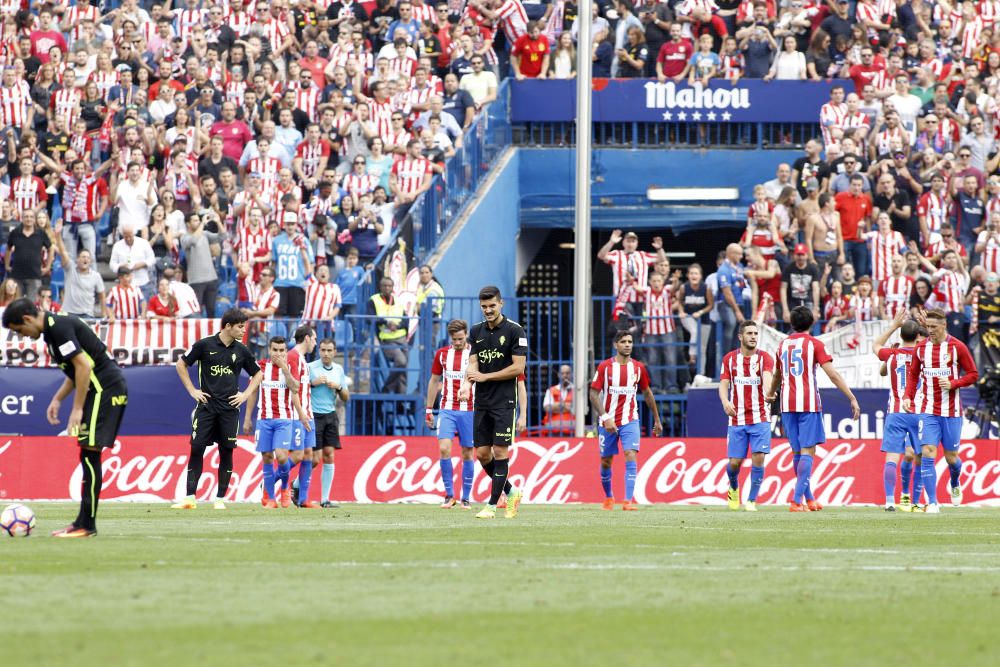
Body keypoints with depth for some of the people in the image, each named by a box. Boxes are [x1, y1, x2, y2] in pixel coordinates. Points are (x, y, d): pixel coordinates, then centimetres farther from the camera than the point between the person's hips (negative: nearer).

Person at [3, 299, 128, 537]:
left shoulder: (58, 328, -15)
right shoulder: (54, 327, 16)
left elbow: (83, 366, -21)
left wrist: (77, 409, -18)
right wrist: (57, 399, 19)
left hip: (105, 390, -10)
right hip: (102, 390, 10)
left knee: (89, 453, -10)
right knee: (88, 455, 10)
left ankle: (86, 525, -10)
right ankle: (84, 522, 12)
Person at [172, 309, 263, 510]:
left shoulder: (241, 350, 5)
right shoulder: (205, 345, -4)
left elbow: (257, 374, 19)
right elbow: (181, 365, 6)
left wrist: (245, 395, 7)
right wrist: (192, 390, 1)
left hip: (229, 408, 2)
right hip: (206, 406, -2)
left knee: (226, 452, 0)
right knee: (196, 449, -5)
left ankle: (220, 499, 6)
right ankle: (190, 498, -1)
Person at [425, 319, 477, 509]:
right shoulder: (442, 354, 6)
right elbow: (434, 381, 15)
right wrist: (429, 409, 13)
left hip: (469, 411, -1)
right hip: (447, 410, 1)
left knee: (468, 454, 2)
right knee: (444, 449, -14)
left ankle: (466, 498, 11)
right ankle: (449, 494, -4)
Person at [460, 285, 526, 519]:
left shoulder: (514, 331, -7)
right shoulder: (476, 331, 10)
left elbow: (518, 367, -10)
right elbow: (473, 363, 7)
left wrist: (486, 377, -12)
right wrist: (467, 383, -14)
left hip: (504, 401, -6)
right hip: (482, 402, 6)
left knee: (500, 452, -7)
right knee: (482, 453, 5)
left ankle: (492, 505, -4)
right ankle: (510, 492, 24)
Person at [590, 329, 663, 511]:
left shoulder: (638, 367, 1)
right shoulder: (605, 367, -6)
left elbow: (647, 393, 14)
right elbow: (594, 395, -7)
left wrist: (657, 420, 18)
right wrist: (605, 418, -19)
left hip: (630, 421, 0)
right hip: (608, 421, 0)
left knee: (631, 457, -18)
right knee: (606, 461, 10)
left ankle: (628, 501, -21)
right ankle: (608, 498, 34)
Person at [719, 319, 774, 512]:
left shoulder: (765, 358, -2)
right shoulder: (729, 359, 5)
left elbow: (767, 377, -22)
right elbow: (723, 384, -2)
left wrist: (768, 391, -46)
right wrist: (725, 401, -25)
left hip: (760, 418, -1)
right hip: (737, 420, 1)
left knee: (758, 458, -12)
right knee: (734, 462, 1)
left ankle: (752, 500, 1)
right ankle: (733, 488, 34)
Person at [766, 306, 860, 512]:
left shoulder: (783, 345, 13)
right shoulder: (814, 344, -2)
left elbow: (777, 375, 29)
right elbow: (833, 375, -10)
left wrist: (770, 394, 49)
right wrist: (852, 398, -8)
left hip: (787, 404, 5)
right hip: (809, 403, -5)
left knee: (798, 452, 12)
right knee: (807, 452, -5)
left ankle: (809, 499, 19)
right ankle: (797, 500, -15)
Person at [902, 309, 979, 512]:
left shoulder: (957, 347, -4)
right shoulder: (920, 348, 4)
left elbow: (973, 374, 0)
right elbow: (913, 374, 16)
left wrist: (953, 384, -16)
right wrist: (908, 396, 1)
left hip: (951, 412, -1)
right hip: (927, 411, 1)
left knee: (951, 457, 7)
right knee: (927, 454, -13)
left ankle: (955, 485, 41)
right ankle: (932, 502, -12)